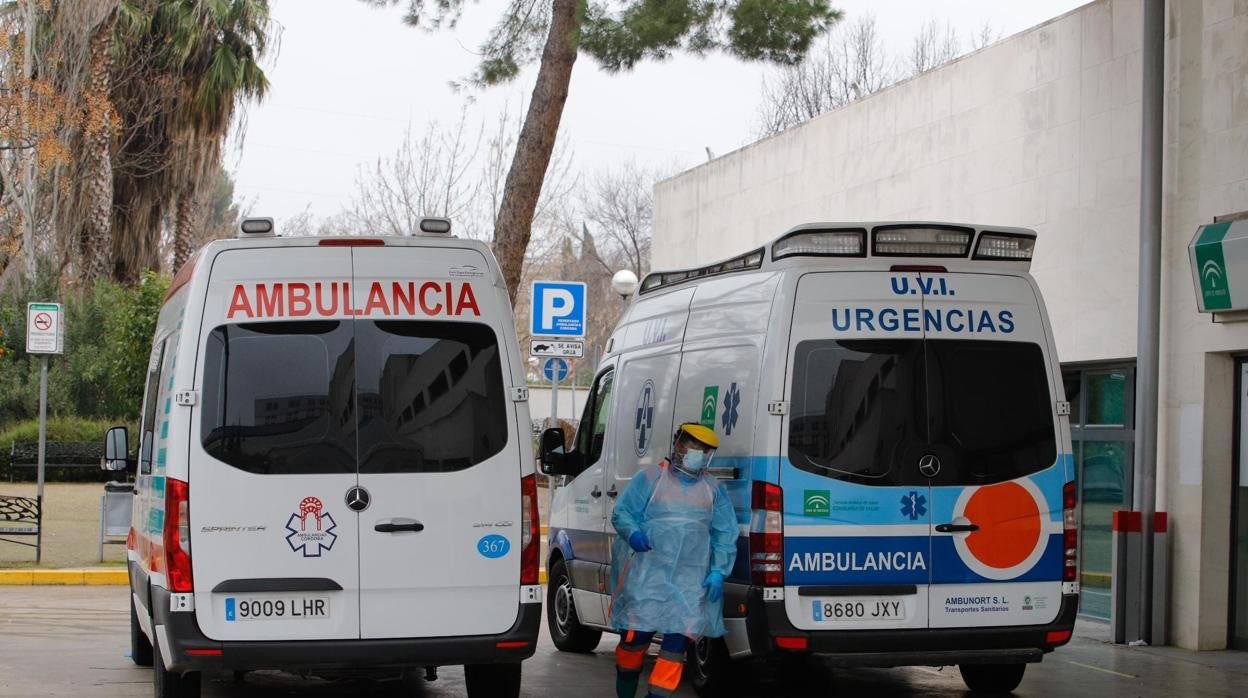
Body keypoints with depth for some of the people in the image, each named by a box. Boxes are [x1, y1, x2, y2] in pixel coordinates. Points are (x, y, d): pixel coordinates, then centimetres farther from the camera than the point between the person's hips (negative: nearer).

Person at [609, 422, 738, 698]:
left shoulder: (714, 489, 14)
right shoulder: (651, 478, 5)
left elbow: (725, 535, 12)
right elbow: (622, 513, 4)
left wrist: (718, 572, 0)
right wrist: (633, 533, -17)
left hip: (691, 580, 3)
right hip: (648, 572, -3)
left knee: (678, 638, -6)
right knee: (636, 633, -2)